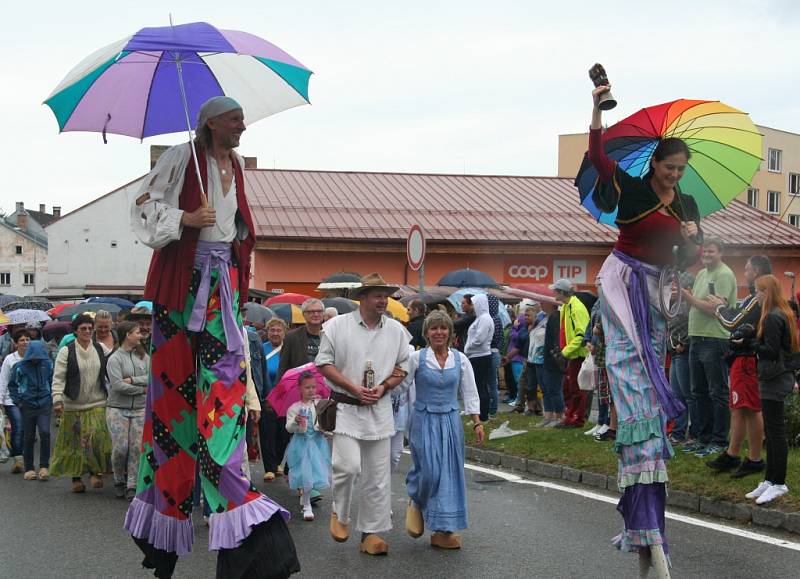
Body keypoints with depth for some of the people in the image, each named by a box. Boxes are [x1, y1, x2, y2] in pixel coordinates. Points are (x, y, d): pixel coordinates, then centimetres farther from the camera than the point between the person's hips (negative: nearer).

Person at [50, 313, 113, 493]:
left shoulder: (100, 349, 7)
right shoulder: (66, 351, -2)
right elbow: (58, 377, -6)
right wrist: (57, 400, -16)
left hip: (97, 404, 2)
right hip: (73, 406, -2)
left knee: (97, 437, -13)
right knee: (74, 441, 5)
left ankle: (96, 471, 3)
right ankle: (76, 477, 18)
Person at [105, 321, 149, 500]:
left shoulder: (143, 356, 8)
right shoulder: (114, 358, -5)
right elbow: (118, 385, -15)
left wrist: (132, 380, -12)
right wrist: (143, 388, -10)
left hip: (140, 409, 3)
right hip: (118, 409, -3)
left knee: (137, 447, -2)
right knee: (120, 448, -4)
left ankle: (132, 485, 6)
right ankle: (119, 481, 18)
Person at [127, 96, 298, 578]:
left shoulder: (237, 165, 14)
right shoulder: (183, 157, -5)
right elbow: (146, 205, -5)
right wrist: (185, 219, -19)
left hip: (225, 280, 5)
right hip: (184, 278, -5)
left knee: (223, 385, -2)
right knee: (175, 385, 1)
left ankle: (241, 531, -4)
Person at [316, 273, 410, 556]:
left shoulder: (396, 330, 7)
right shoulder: (337, 325, -3)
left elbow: (402, 367, 13)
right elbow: (324, 363, -2)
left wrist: (384, 387, -6)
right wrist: (353, 388, -11)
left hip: (379, 409, 3)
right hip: (345, 408, -3)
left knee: (378, 475, 4)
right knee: (348, 466, -15)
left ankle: (371, 532, 14)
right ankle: (340, 514, 13)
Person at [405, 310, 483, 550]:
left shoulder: (460, 360, 5)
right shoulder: (416, 358, -4)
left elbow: (470, 394, 8)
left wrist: (477, 423, 4)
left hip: (450, 421, 3)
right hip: (424, 420, -3)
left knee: (450, 473, 3)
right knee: (429, 471, -12)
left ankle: (443, 530, 12)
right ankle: (416, 503, 23)